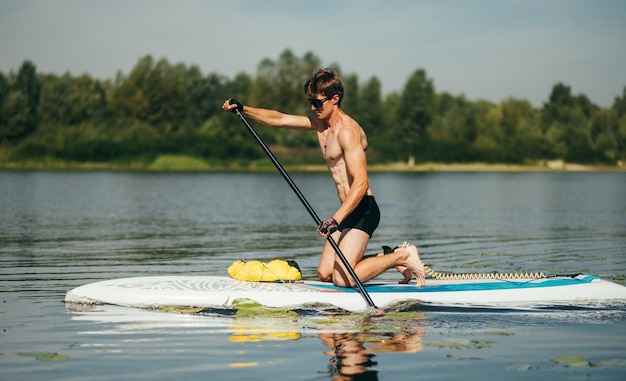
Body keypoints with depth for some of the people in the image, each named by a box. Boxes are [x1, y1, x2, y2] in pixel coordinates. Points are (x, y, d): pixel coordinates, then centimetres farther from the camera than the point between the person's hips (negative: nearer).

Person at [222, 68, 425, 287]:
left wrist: (335, 220, -33)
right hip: (348, 212, 10)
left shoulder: (347, 130, -18)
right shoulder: (319, 123, 11)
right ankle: (387, 258, 17)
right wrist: (242, 109, 5)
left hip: (363, 211, -10)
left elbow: (361, 183, -26)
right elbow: (278, 119, 16)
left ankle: (402, 257, -2)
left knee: (342, 279, -17)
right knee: (324, 274, 9)